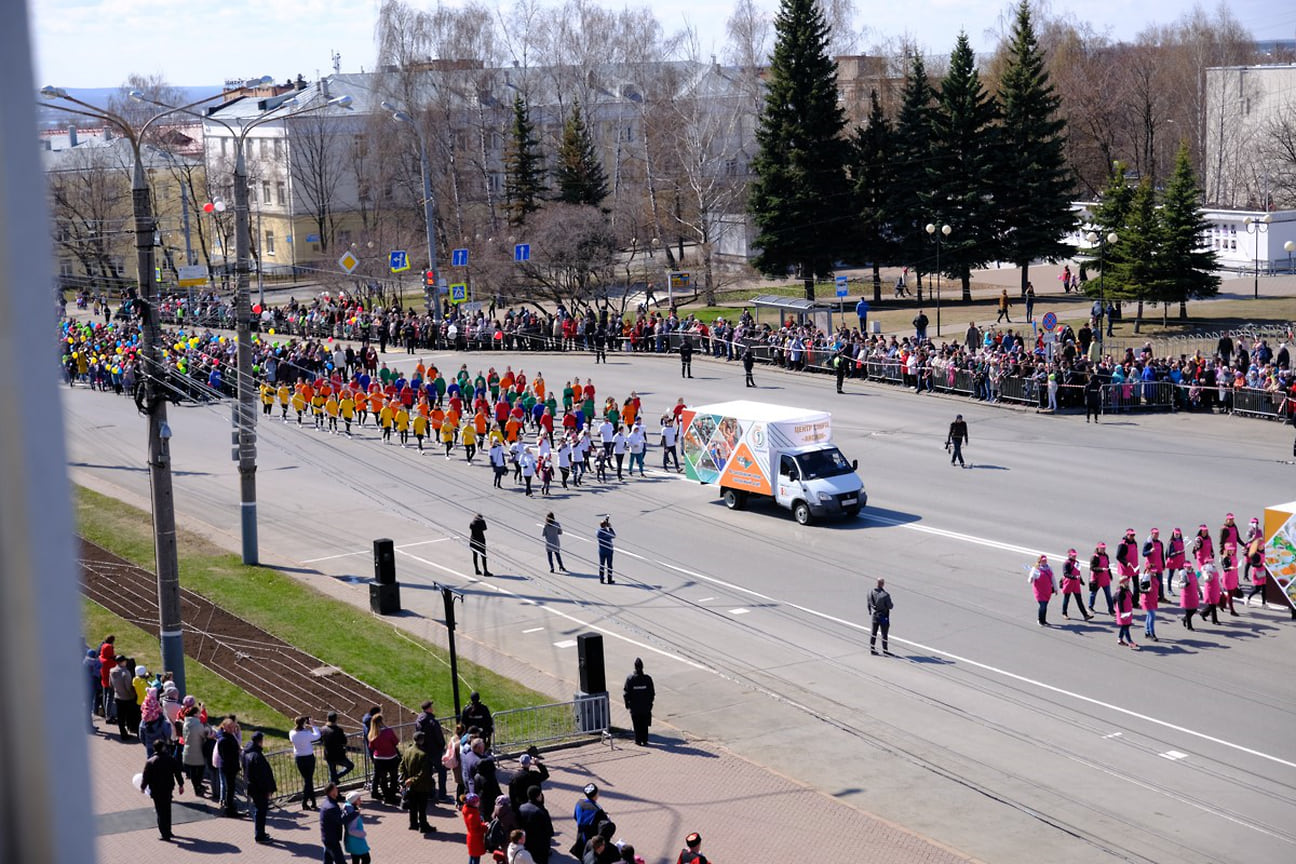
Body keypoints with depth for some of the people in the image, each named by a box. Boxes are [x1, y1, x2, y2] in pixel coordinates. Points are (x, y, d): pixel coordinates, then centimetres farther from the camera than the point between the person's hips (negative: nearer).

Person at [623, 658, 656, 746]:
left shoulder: (630, 678, -12)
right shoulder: (648, 679, -10)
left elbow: (626, 693, -7)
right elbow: (652, 693, -3)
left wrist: (627, 704, 5)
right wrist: (650, 703, 11)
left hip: (634, 706, -1)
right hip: (646, 706, 1)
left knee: (637, 725, 9)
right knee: (644, 724, 11)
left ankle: (638, 740, 12)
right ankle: (644, 740, 14)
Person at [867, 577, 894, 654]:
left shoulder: (871, 592, -7)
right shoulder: (885, 595, -24)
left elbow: (869, 604, 4)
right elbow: (890, 606, -17)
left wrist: (870, 612, 18)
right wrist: (892, 605, 5)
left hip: (874, 615, 5)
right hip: (883, 617, -5)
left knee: (873, 633, 16)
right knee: (884, 635, 6)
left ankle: (872, 649, 25)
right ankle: (885, 651, 12)